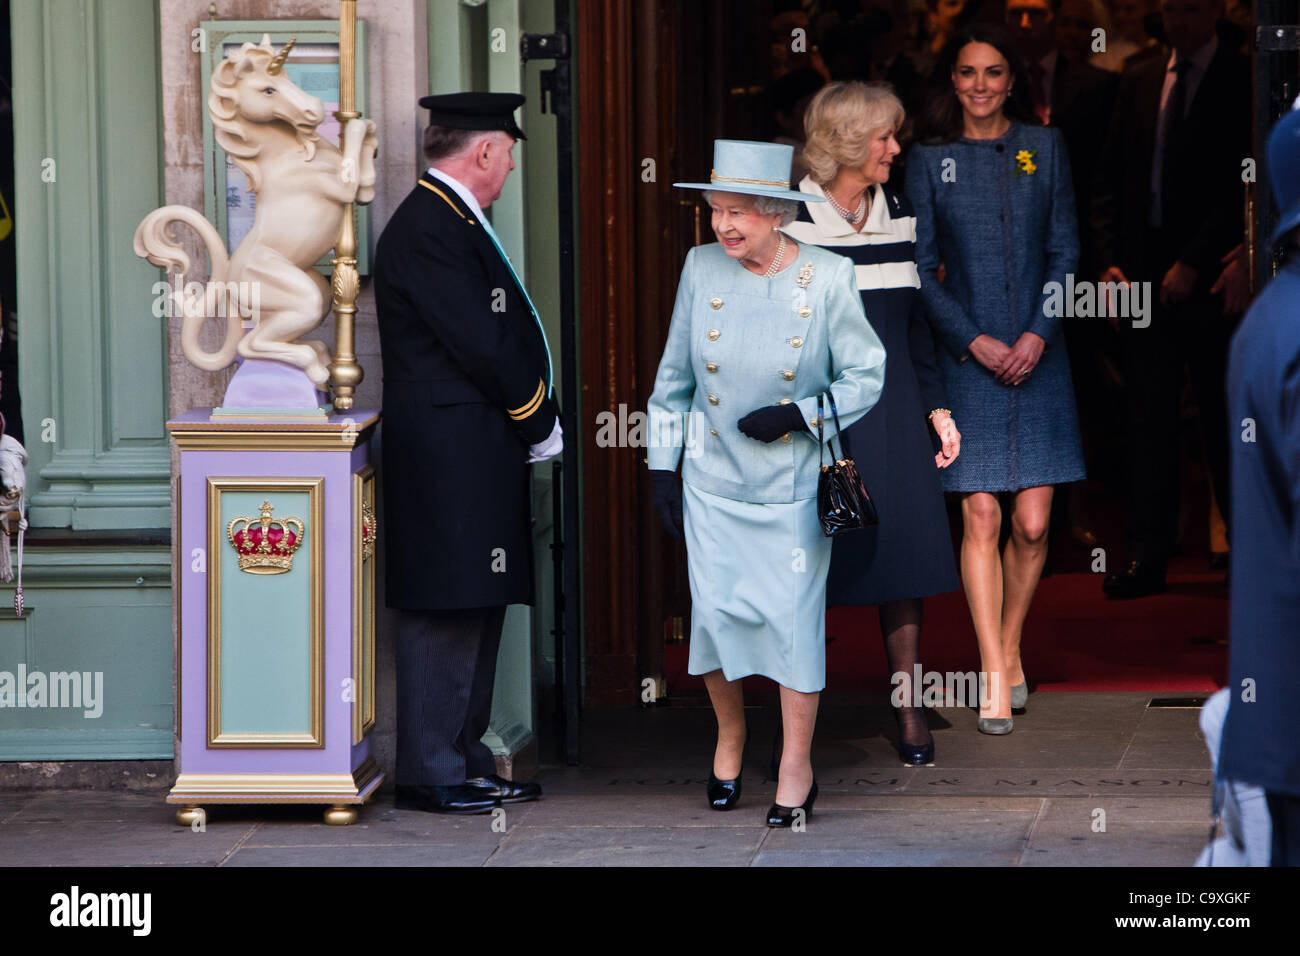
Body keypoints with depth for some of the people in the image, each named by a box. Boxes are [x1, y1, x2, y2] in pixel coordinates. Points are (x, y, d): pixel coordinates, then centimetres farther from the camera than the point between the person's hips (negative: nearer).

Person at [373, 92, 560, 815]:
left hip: (476, 454, 11)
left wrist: (534, 424, 9)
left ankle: (464, 762, 19)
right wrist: (541, 424, -8)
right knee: (445, 612, -7)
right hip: (448, 452, -11)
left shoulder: (450, 222, 18)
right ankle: (432, 775, -3)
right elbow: (482, 346, -18)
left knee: (474, 612, 13)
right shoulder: (428, 229, -15)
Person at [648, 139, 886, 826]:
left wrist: (801, 415, -17)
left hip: (794, 486, -2)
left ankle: (796, 766, 14)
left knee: (795, 617, 0)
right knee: (716, 613, 3)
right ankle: (730, 737, 29)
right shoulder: (702, 268, -2)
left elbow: (865, 378, -2)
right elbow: (674, 377, 8)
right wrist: (662, 466, 7)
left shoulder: (828, 279, -10)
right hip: (713, 481, 2)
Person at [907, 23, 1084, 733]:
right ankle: (995, 680, -3)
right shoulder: (931, 159, 2)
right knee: (981, 517, -7)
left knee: (1032, 524, 0)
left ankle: (1008, 648, 22)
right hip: (967, 357, -1)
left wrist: (1039, 334, -7)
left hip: (1037, 355, 1)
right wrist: (974, 341, -9)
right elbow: (920, 267, 1)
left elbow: (1064, 251, 6)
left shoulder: (1044, 147, 6)